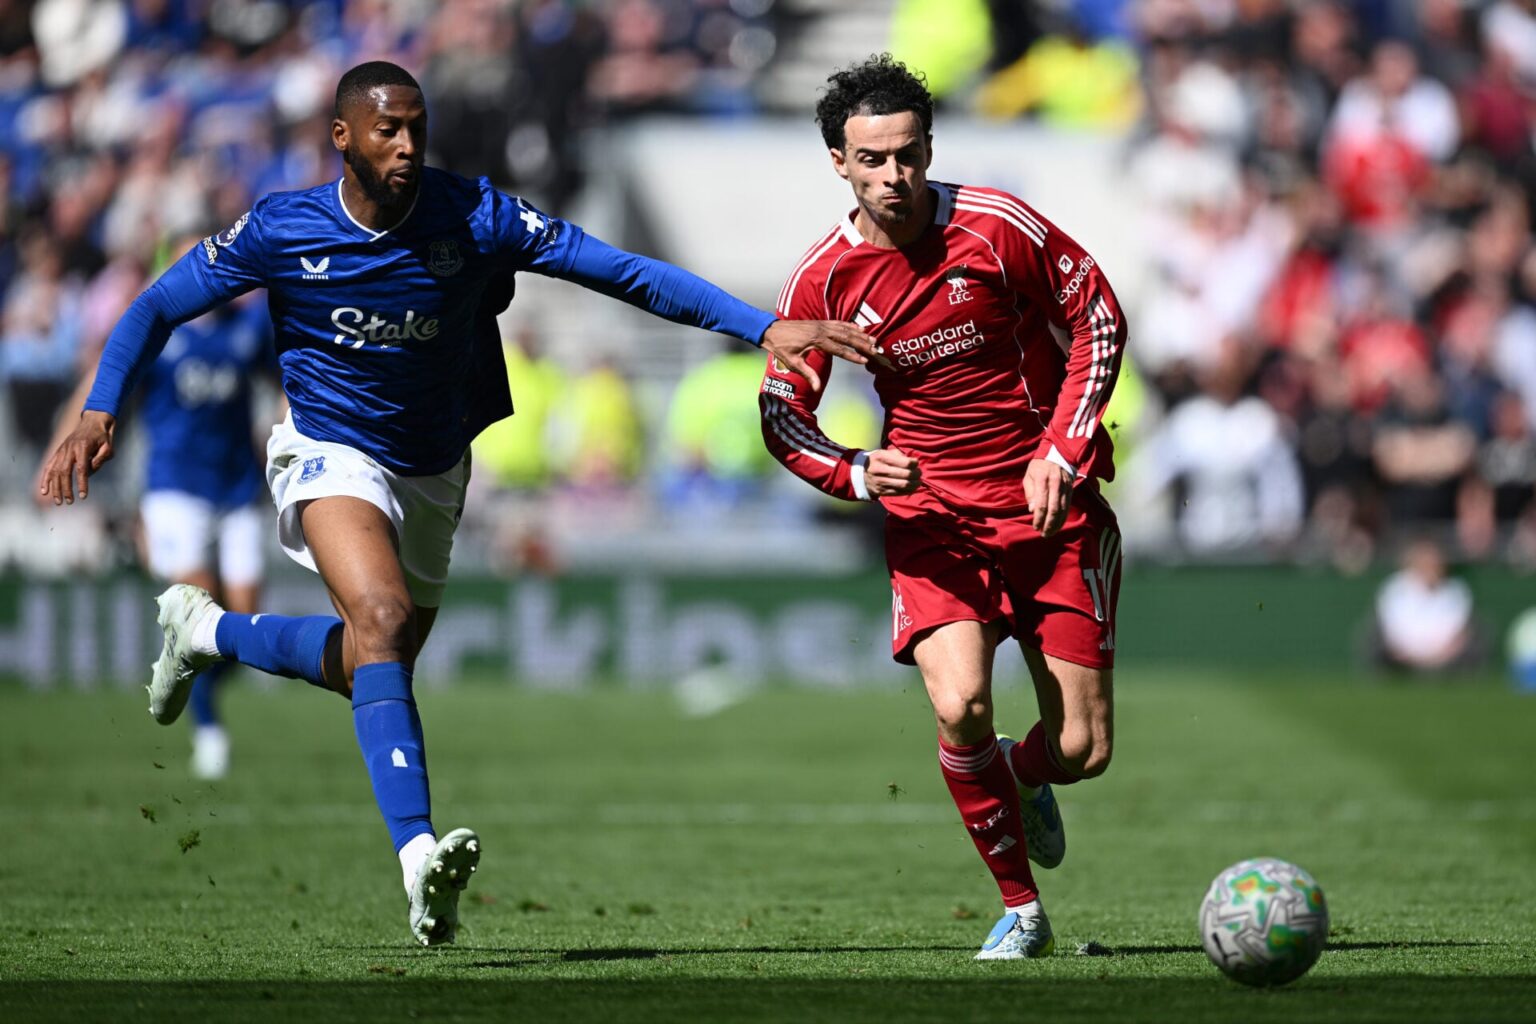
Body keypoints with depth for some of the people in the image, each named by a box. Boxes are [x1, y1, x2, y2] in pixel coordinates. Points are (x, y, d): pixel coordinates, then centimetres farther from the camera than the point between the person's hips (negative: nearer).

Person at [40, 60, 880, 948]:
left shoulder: (474, 217, -17)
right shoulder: (281, 231, -16)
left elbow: (622, 270, -20)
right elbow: (159, 308, -4)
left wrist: (766, 328, -27)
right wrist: (100, 413, -19)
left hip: (431, 472, 4)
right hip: (330, 455, -4)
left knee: (372, 669, 16)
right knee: (384, 618, -30)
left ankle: (204, 630, 44)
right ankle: (420, 854, -40)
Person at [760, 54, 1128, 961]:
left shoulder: (998, 226, -11)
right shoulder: (825, 278, -6)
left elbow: (1100, 322, 0)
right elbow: (783, 415, 3)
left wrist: (1060, 453, -8)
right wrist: (857, 473, -17)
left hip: (1051, 505, 0)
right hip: (932, 516, 0)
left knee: (1082, 749, -3)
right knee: (960, 707, -24)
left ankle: (1021, 778, 37)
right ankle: (1022, 910, -2)